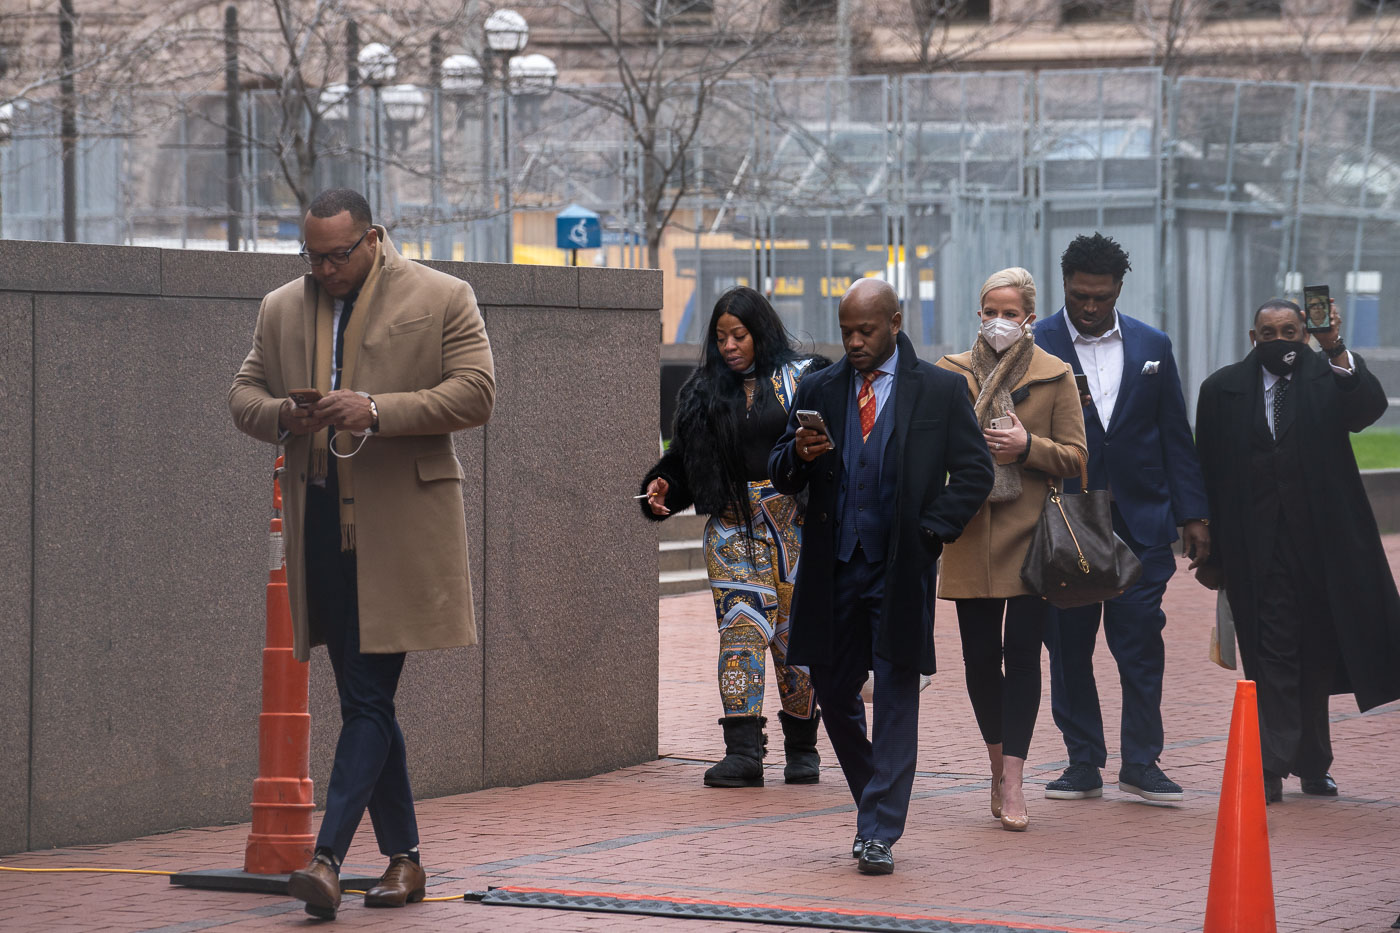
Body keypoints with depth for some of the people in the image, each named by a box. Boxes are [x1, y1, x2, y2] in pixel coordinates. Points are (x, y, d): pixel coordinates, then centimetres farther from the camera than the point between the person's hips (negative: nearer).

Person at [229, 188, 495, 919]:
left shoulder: (443, 300, 0)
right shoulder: (280, 309, 14)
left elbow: (476, 393, -7)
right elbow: (242, 393, 16)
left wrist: (379, 411, -18)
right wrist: (280, 416, -8)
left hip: (399, 524, -5)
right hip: (319, 522, 5)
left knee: (370, 698, -10)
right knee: (363, 699, 9)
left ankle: (329, 856, -17)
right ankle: (403, 858, 17)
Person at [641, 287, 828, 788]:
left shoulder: (803, 378, 2)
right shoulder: (704, 392, 13)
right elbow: (686, 459, 15)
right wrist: (662, 487, -2)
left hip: (794, 522, -2)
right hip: (733, 525, 2)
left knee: (796, 634, 2)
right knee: (741, 628, -10)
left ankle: (801, 748, 15)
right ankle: (743, 751, -15)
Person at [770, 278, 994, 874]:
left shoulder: (939, 391, 2)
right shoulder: (818, 391, 10)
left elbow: (974, 472, 3)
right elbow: (782, 479, 11)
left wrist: (931, 532, -8)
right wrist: (798, 455, -12)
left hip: (901, 571, -4)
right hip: (833, 572, 4)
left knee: (896, 697, -6)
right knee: (833, 692, 9)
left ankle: (879, 834, -4)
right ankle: (877, 807, 29)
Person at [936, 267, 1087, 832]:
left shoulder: (1055, 376, 5)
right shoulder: (952, 374, 10)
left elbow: (1074, 457, 3)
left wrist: (1027, 445, -12)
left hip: (1030, 534, -2)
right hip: (970, 533, 2)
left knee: (1022, 652, -9)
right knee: (979, 656, 4)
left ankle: (1011, 782, -10)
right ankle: (1000, 764, 22)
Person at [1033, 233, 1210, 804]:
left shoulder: (1152, 347, 8)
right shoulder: (1035, 347, -1)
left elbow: (1175, 436, 9)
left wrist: (1193, 515, 4)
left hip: (1140, 522, 1)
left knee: (1141, 643, -2)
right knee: (1069, 646, 3)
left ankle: (1141, 762, 6)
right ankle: (1083, 764, 12)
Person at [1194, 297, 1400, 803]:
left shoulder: (1329, 377, 1)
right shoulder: (1223, 389, 4)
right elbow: (1209, 474, 5)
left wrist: (1336, 349, -32)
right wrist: (1210, 553, 3)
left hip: (1322, 546, 0)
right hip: (1258, 549, 0)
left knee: (1317, 656, 9)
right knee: (1271, 654, -4)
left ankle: (1313, 764, 21)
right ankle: (1273, 768, -7)